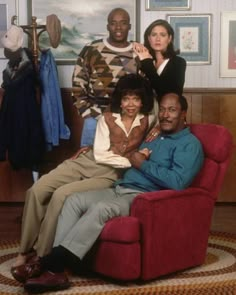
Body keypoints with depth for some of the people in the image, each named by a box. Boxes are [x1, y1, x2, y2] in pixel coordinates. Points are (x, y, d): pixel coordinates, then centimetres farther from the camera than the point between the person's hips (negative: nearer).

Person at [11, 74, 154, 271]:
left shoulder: (148, 122, 4)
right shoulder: (107, 119, 5)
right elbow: (100, 155, -2)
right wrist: (130, 160, -13)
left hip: (110, 173, -3)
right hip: (87, 162, 3)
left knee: (61, 195, -27)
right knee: (37, 190, -15)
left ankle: (42, 256, -16)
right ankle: (26, 249, -2)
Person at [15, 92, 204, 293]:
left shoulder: (189, 144, -2)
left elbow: (178, 182, -19)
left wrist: (143, 164, -10)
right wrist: (134, 158, 4)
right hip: (119, 189, 9)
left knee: (101, 209, -33)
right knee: (74, 200, -13)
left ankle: (49, 265, -31)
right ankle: (56, 269, -23)